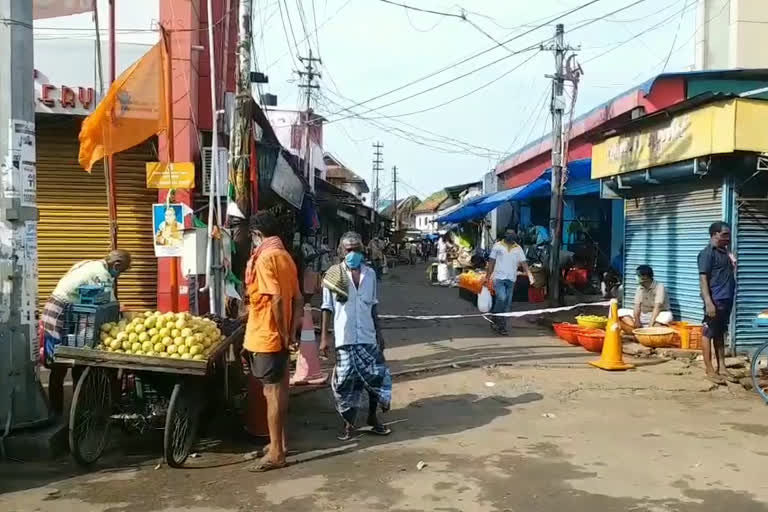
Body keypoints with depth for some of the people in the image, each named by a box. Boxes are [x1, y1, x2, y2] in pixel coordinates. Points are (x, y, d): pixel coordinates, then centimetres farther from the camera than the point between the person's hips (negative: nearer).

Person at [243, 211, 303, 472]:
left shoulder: (265, 257, -16)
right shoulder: (285, 256, 11)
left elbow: (276, 299, -24)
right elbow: (297, 298, 11)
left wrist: (282, 333, -16)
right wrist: (291, 331, 9)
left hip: (266, 336, -9)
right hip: (279, 336, 9)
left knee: (272, 393, -3)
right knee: (279, 390, 17)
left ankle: (276, 453, 5)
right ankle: (280, 441, 30)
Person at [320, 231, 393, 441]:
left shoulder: (370, 273, 5)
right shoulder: (334, 274, -5)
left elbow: (373, 306, 12)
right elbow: (327, 307, -3)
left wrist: (379, 333, 11)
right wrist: (324, 336, -9)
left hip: (368, 336, 3)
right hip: (345, 337, -3)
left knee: (378, 376, 6)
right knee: (346, 381, 3)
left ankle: (372, 417, 26)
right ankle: (349, 423, 19)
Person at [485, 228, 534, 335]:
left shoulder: (518, 248, 5)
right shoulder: (497, 246, 0)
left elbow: (524, 263, 0)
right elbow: (491, 262, 4)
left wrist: (530, 275, -13)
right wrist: (487, 276, 3)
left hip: (511, 279, 3)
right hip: (499, 278, -3)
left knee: (507, 304, 4)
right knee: (501, 298, -20)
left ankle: (501, 326, 13)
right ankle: (495, 319, 1)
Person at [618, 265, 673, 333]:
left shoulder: (659, 287, -15)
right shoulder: (640, 288, 3)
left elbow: (657, 307, -25)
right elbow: (637, 306, -5)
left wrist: (650, 325, -36)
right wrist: (636, 321, -24)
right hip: (643, 316, 5)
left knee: (667, 316, -37)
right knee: (621, 312, -13)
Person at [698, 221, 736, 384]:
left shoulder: (725, 252, 15)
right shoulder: (707, 253, -12)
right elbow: (703, 278, -18)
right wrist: (708, 302, -23)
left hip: (726, 300, 9)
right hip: (715, 301, -9)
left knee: (720, 334, 14)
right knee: (708, 334, -1)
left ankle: (722, 367, 19)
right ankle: (709, 369, 3)